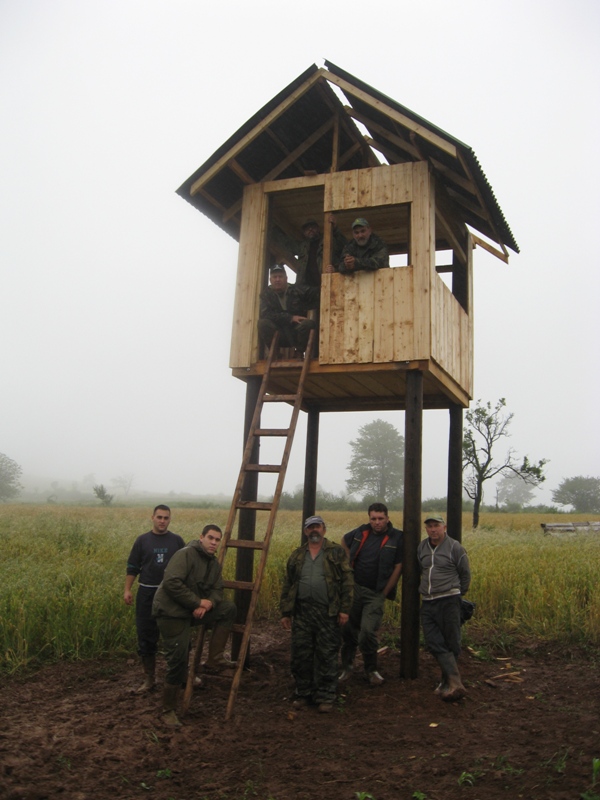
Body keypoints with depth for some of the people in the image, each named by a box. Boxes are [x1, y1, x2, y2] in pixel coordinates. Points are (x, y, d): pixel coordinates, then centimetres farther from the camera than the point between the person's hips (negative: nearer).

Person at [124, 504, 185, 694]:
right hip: (147, 593, 0)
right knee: (146, 637, 5)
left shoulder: (177, 541, 2)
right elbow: (132, 567, 5)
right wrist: (127, 589, -2)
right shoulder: (142, 540, 1)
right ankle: (149, 679, 18)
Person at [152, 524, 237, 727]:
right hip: (171, 612, -8)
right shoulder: (185, 555, -18)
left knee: (228, 609, -3)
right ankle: (168, 710, 14)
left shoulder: (214, 563, 9)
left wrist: (208, 604, -18)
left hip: (193, 610, 8)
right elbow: (172, 583, -29)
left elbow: (216, 590, 6)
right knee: (178, 661, -6)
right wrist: (198, 602, -23)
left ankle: (214, 659, 0)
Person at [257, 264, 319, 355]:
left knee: (308, 324, -30)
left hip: (297, 333, 0)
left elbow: (317, 294, -2)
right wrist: (290, 318, -20)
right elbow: (265, 314, -14)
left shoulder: (296, 290, 0)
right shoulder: (266, 294, 2)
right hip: (279, 336, 0)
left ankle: (299, 353, -7)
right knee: (263, 323, -25)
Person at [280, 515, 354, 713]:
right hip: (301, 612, 4)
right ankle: (303, 693, 23)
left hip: (327, 613, -3)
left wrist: (344, 609, -8)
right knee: (300, 655, 8)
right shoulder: (297, 556, 13)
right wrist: (285, 612, 10)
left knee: (327, 656, 1)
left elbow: (346, 581, -1)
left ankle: (325, 696, 14)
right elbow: (287, 585, 15)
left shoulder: (336, 552, 3)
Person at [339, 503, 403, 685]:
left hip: (375, 593, -4)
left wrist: (384, 593, -6)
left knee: (368, 632, -9)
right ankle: (346, 666, 26)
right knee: (349, 629, 10)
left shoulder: (397, 538, -8)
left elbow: (398, 567, -7)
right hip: (353, 587, 4)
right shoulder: (361, 532, 3)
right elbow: (345, 541, 24)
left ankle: (372, 670, 13)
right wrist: (349, 563, 12)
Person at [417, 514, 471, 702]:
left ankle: (448, 683, 8)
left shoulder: (454, 547, -3)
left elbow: (465, 574, 7)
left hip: (448, 601, -5)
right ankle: (454, 683, -7)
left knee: (451, 644, 0)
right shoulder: (421, 547, 11)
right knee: (434, 643, -6)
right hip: (427, 602, 5)